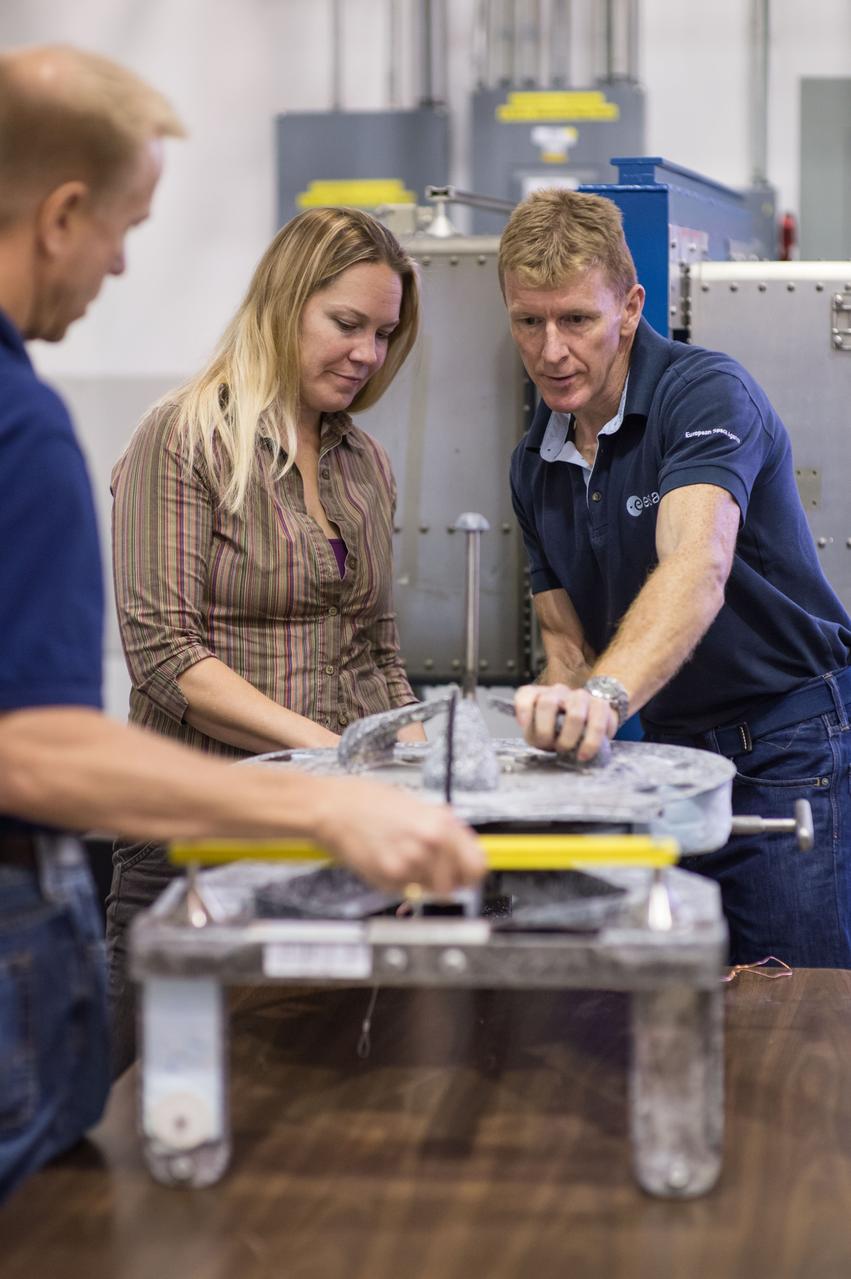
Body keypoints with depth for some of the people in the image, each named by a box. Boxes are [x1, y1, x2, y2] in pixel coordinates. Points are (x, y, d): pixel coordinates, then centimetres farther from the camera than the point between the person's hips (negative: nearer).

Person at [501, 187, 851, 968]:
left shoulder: (708, 393, -16)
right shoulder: (535, 464, 8)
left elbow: (696, 572, -34)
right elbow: (571, 650, 10)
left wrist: (606, 696, -51)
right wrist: (550, 717, -12)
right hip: (666, 752, 7)